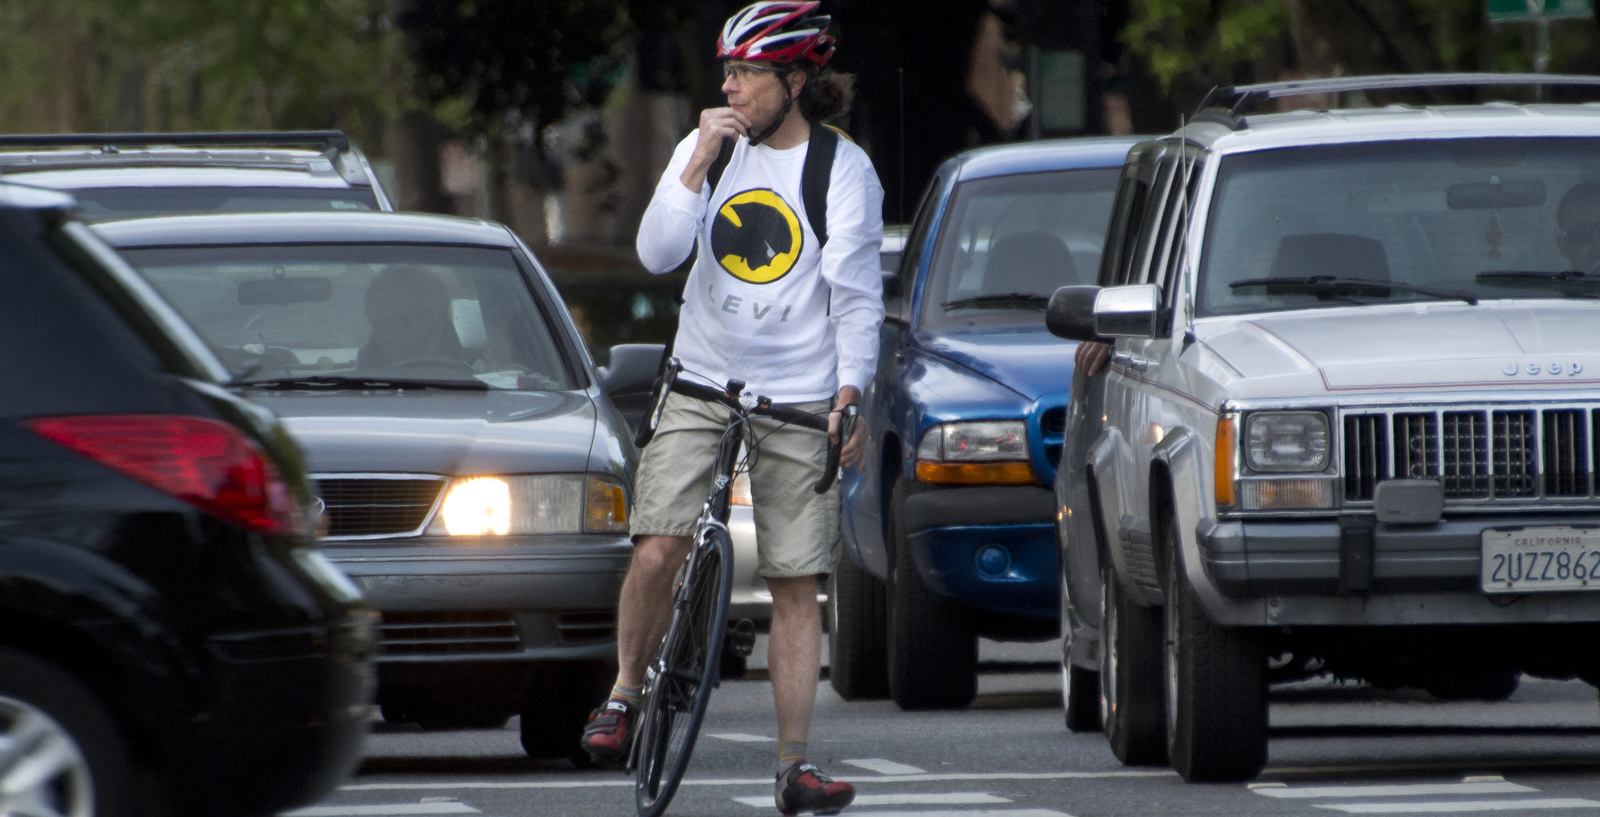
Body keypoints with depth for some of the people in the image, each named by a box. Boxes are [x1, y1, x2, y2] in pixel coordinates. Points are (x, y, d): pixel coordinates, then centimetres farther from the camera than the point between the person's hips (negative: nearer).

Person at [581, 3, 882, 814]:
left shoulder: (844, 169, -2)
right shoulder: (707, 148, 5)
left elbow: (857, 292, -2)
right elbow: (657, 253, -5)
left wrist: (849, 396, -11)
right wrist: (699, 163, -14)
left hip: (798, 404, -2)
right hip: (701, 388, 2)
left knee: (796, 588, 0)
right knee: (656, 552, -16)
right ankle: (625, 691, 8)